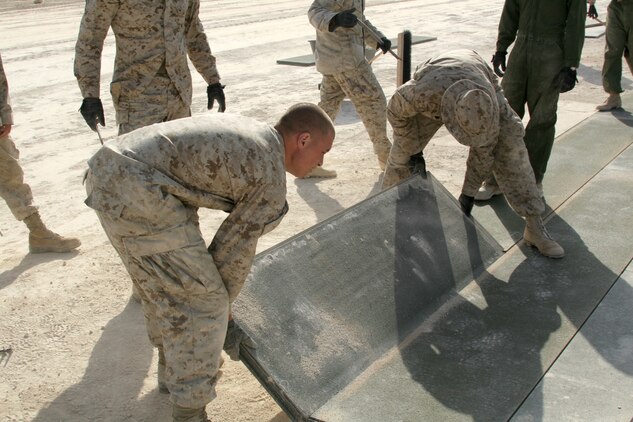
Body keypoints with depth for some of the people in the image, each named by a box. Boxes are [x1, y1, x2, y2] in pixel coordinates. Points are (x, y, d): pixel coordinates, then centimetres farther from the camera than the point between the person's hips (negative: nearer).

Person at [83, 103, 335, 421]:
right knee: (199, 302, 1)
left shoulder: (235, 127, 23)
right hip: (138, 195, -10)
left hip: (108, 172, 10)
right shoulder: (271, 186, -2)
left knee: (162, 280, 26)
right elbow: (234, 252, 2)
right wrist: (222, 314, 17)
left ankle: (174, 369, 44)